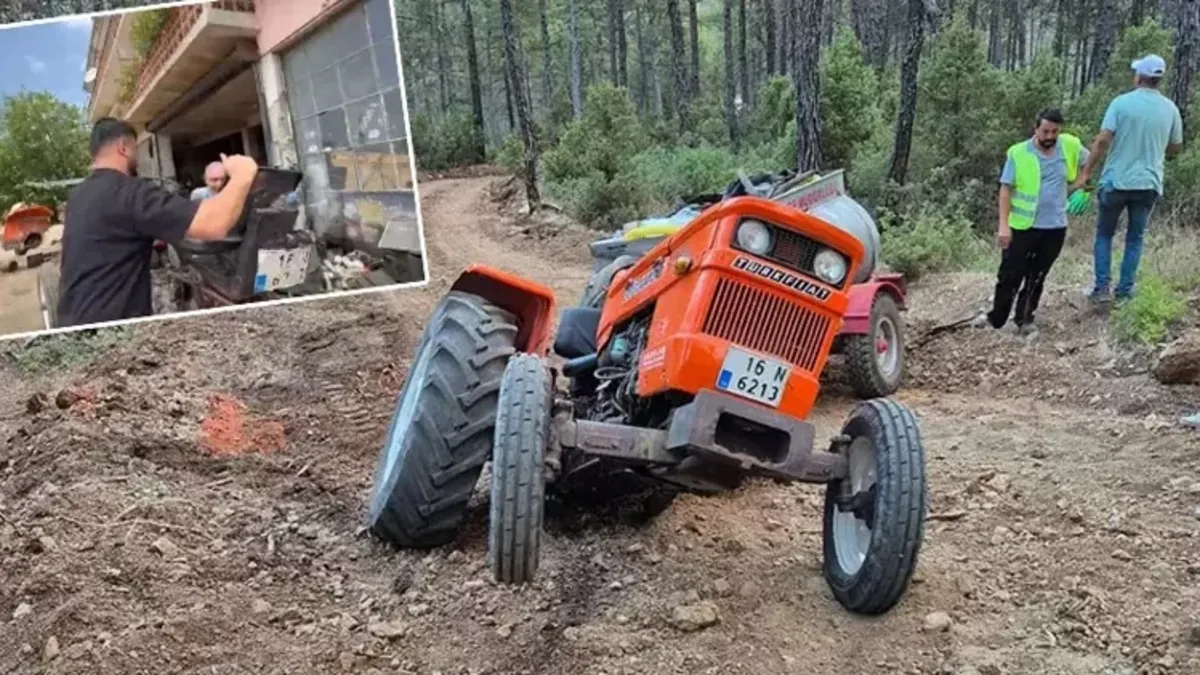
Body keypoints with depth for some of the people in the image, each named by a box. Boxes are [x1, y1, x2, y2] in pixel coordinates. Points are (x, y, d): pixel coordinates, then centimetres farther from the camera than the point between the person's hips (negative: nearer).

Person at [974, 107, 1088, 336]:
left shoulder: (1070, 146, -2)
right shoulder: (1018, 153, -10)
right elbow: (1006, 189, -8)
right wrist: (1003, 224, -14)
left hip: (1055, 227, 3)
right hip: (1022, 226, -3)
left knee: (1036, 277, 12)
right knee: (1010, 274, 2)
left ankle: (1024, 319, 24)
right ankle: (996, 318, 16)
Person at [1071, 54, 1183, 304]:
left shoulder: (1122, 102, -9)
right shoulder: (1170, 108, 2)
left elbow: (1102, 141, -15)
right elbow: (1175, 147, 11)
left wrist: (1085, 173, -10)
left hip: (1116, 181, -2)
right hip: (1149, 184, 3)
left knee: (1104, 234, 12)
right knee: (1135, 239, 12)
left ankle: (1101, 288, 5)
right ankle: (1124, 292, 13)